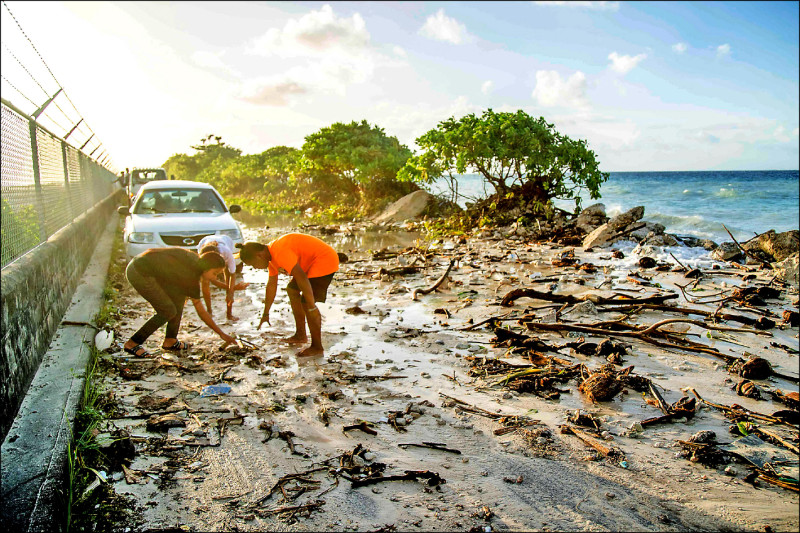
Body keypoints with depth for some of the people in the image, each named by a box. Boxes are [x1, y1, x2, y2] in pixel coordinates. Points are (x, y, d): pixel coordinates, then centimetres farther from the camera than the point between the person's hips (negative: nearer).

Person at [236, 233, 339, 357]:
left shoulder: (280, 252, -27)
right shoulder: (271, 255, 7)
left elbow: (301, 278, -32)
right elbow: (271, 285, 18)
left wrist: (312, 308, -29)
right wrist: (266, 313, 26)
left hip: (325, 260, -11)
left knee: (307, 302, -15)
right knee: (292, 290, 20)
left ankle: (317, 347, -4)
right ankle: (300, 335, 27)